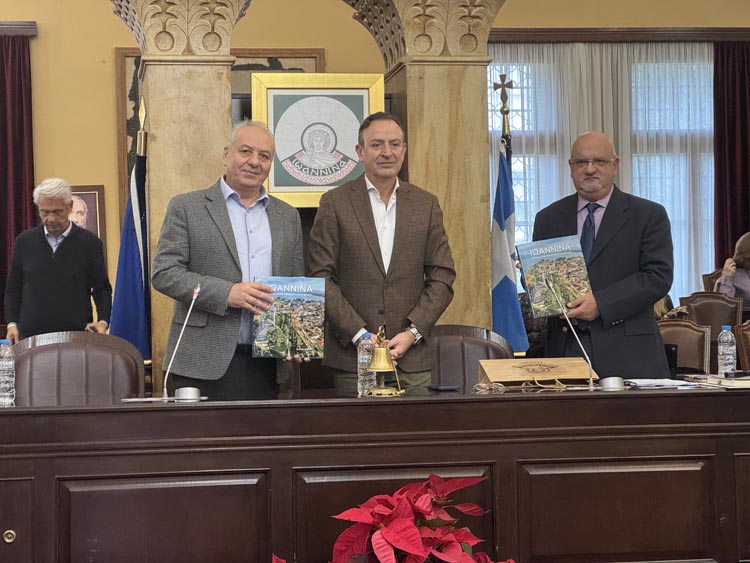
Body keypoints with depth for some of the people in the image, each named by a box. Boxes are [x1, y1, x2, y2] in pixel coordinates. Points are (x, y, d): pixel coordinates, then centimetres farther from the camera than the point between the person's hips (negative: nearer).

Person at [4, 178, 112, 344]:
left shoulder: (89, 243, 3)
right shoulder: (24, 242, 8)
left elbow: (101, 288, 6)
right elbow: (13, 288, 15)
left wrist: (103, 321, -9)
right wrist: (12, 323, 4)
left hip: (77, 335, -1)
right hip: (31, 336, 1)